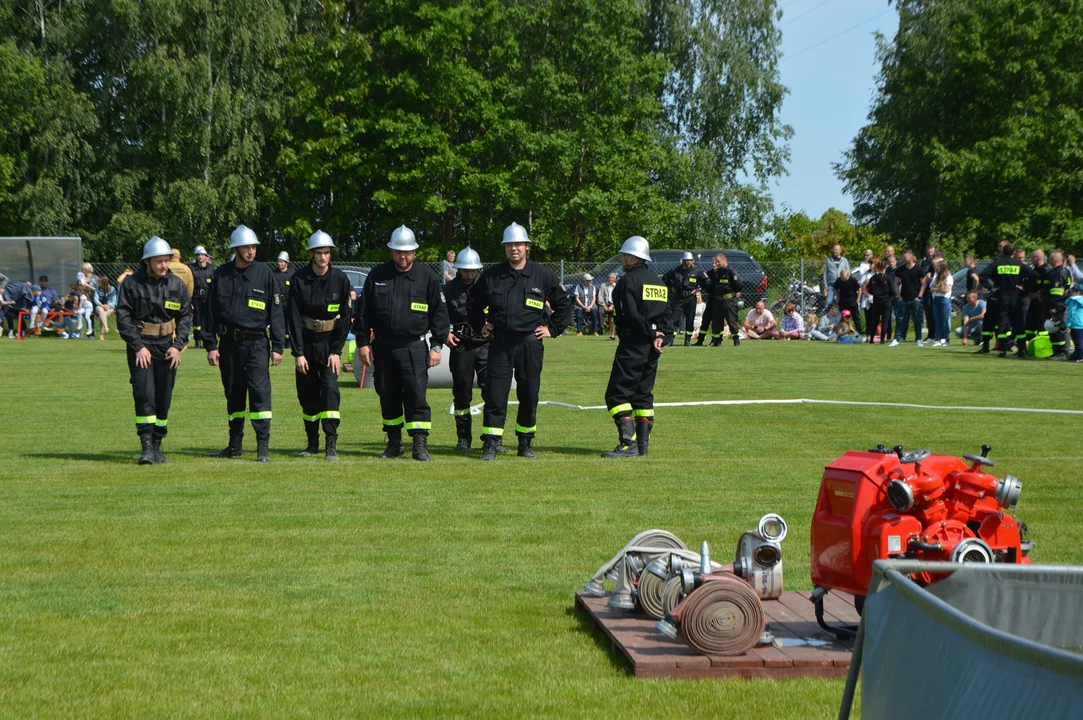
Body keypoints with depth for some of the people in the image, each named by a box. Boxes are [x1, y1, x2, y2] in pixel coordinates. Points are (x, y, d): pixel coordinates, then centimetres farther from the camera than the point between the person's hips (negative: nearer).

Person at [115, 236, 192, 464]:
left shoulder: (177, 284, 3)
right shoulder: (132, 284, -7)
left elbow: (186, 316, 8)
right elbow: (123, 317, -6)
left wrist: (178, 345, -3)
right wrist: (138, 347, -13)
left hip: (167, 346, 3)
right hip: (141, 345, -3)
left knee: (164, 399, 6)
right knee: (144, 395, -13)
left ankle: (157, 446, 16)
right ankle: (146, 447, -11)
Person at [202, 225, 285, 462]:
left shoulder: (264, 273, 1)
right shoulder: (221, 275, 6)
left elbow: (275, 312, 1)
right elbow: (211, 311, 9)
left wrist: (277, 346, -3)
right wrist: (210, 345, 4)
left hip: (256, 342, -3)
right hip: (228, 343, 3)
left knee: (259, 391, -12)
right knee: (233, 394, 11)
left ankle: (263, 446, -10)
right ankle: (235, 445, 21)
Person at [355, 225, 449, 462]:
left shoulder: (427, 277, 2)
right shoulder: (377, 276, 6)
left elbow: (439, 313, 5)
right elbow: (364, 311, 11)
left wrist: (437, 345, 0)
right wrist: (363, 342, 6)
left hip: (414, 347, -3)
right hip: (383, 346, 3)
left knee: (416, 395, -10)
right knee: (388, 397, 8)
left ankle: (420, 444, -6)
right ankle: (394, 444, 19)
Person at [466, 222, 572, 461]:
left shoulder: (543, 275, 3)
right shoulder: (491, 276, 4)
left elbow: (564, 304, 13)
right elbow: (473, 303, 20)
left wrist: (552, 329, 7)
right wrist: (480, 327, 12)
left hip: (530, 344, 0)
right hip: (500, 343, 0)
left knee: (529, 396, 5)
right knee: (495, 396, -5)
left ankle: (525, 443, 18)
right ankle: (490, 445, -3)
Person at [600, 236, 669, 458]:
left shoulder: (628, 280, -10)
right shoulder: (658, 281, 16)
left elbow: (632, 315, -19)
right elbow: (666, 312, 9)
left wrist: (652, 334, -10)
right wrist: (659, 335, -3)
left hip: (632, 346, -8)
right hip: (651, 348, 8)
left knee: (617, 394, -7)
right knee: (644, 394, 15)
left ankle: (628, 444, -17)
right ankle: (643, 444, 14)